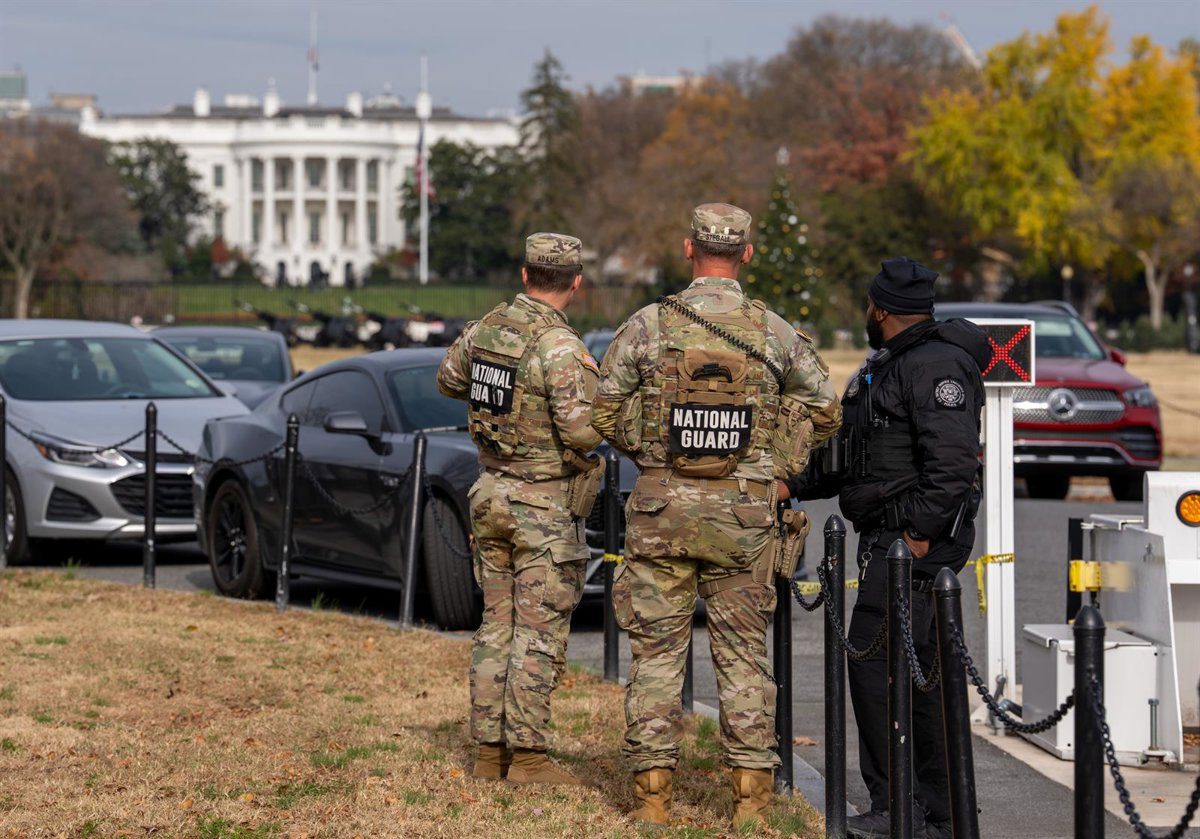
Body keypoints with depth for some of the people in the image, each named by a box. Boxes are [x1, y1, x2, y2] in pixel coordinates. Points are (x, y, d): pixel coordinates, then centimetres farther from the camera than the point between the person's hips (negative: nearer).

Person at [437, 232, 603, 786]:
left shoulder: (484, 329, 2)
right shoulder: (561, 348, -20)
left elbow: (449, 381, 20)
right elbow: (582, 432, -26)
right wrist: (605, 413, -5)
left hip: (491, 494, 7)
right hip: (544, 506, -7)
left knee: (497, 624, 13)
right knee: (540, 634, -2)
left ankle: (489, 750, 16)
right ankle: (528, 756, 0)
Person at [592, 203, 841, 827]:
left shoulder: (647, 326, -4)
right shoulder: (773, 332, -2)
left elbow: (605, 412, 1)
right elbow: (824, 409, 5)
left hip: (663, 506, -1)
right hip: (743, 514, 1)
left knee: (657, 650, 6)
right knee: (743, 653, 8)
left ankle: (652, 790, 6)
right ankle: (751, 791, 8)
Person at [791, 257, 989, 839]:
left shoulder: (936, 366, -14)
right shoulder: (889, 365, 20)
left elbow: (953, 461, -22)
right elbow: (857, 458, 27)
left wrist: (921, 532, -23)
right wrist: (793, 486, 21)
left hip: (917, 538, -11)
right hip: (887, 539, 11)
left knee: (875, 660, -14)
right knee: (917, 669, 12)